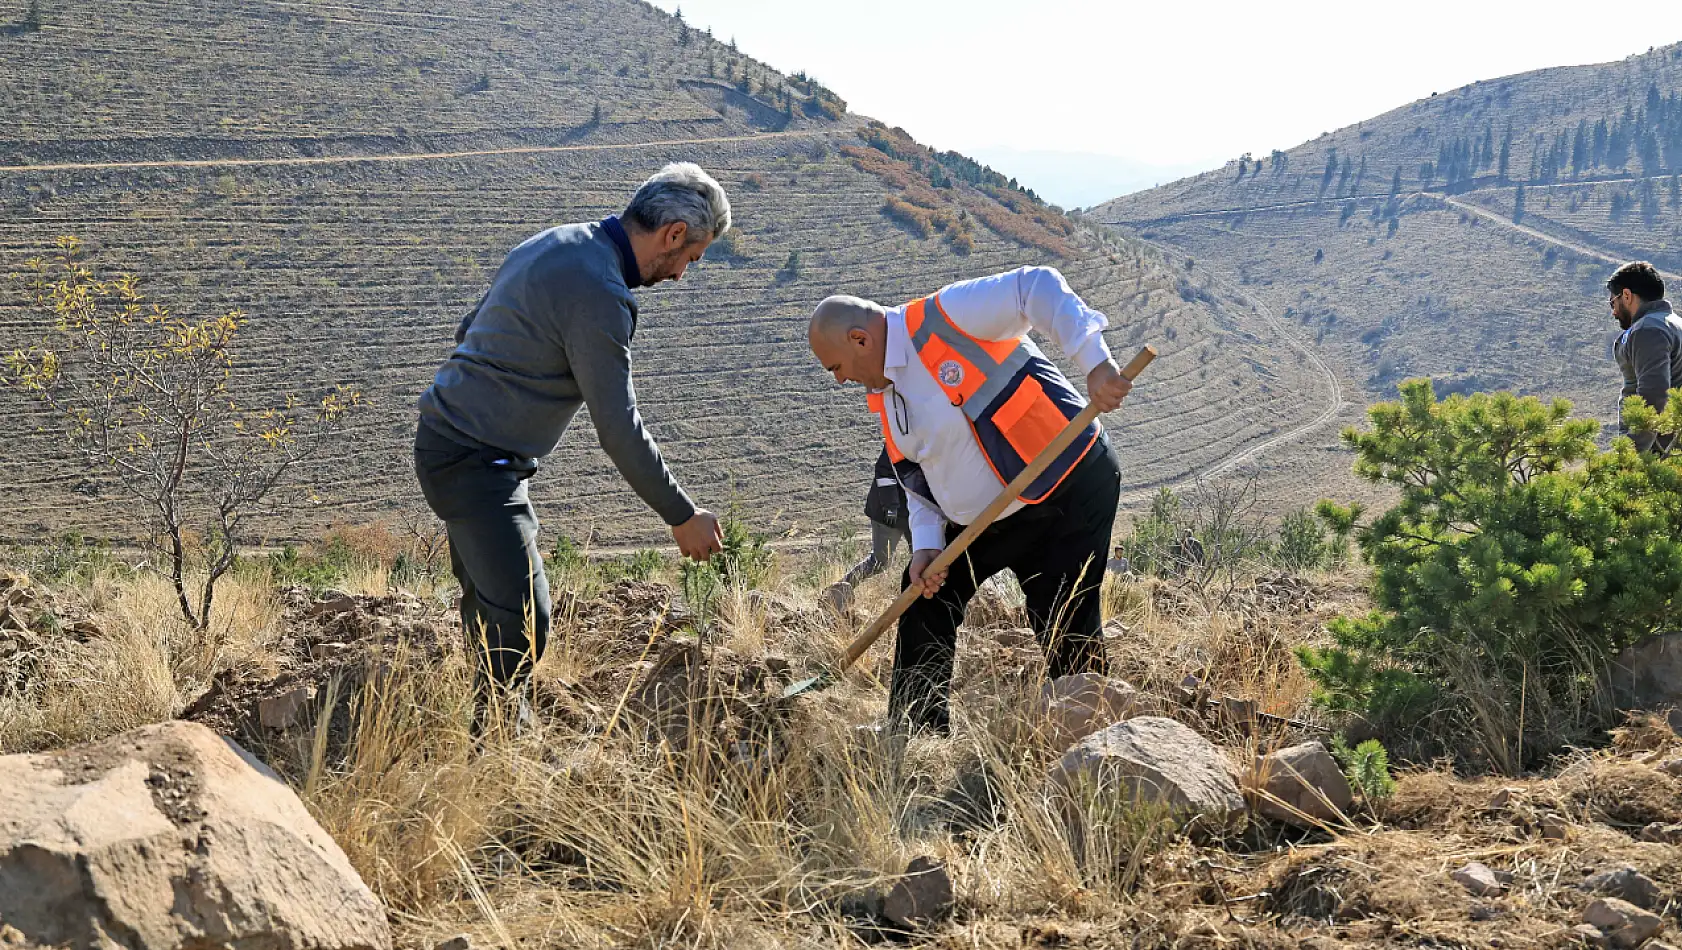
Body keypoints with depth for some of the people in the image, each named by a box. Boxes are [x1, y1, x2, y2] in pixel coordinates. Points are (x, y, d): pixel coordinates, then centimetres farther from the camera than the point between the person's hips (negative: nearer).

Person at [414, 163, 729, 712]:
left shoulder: (554, 243, 9)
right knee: (522, 621, -14)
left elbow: (470, 331, 20)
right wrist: (682, 516, -11)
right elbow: (618, 428, -20)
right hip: (476, 462, -11)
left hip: (449, 437, 11)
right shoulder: (599, 295, -21)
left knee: (491, 601, 18)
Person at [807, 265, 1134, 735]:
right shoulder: (882, 395, 9)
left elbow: (1039, 288, -27)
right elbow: (917, 478, 14)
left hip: (1069, 489, -9)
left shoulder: (946, 316, -19)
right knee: (925, 602, 9)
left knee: (1066, 634, -9)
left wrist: (1095, 363, -38)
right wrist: (926, 545, -3)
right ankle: (915, 740, 19)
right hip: (982, 520, 9)